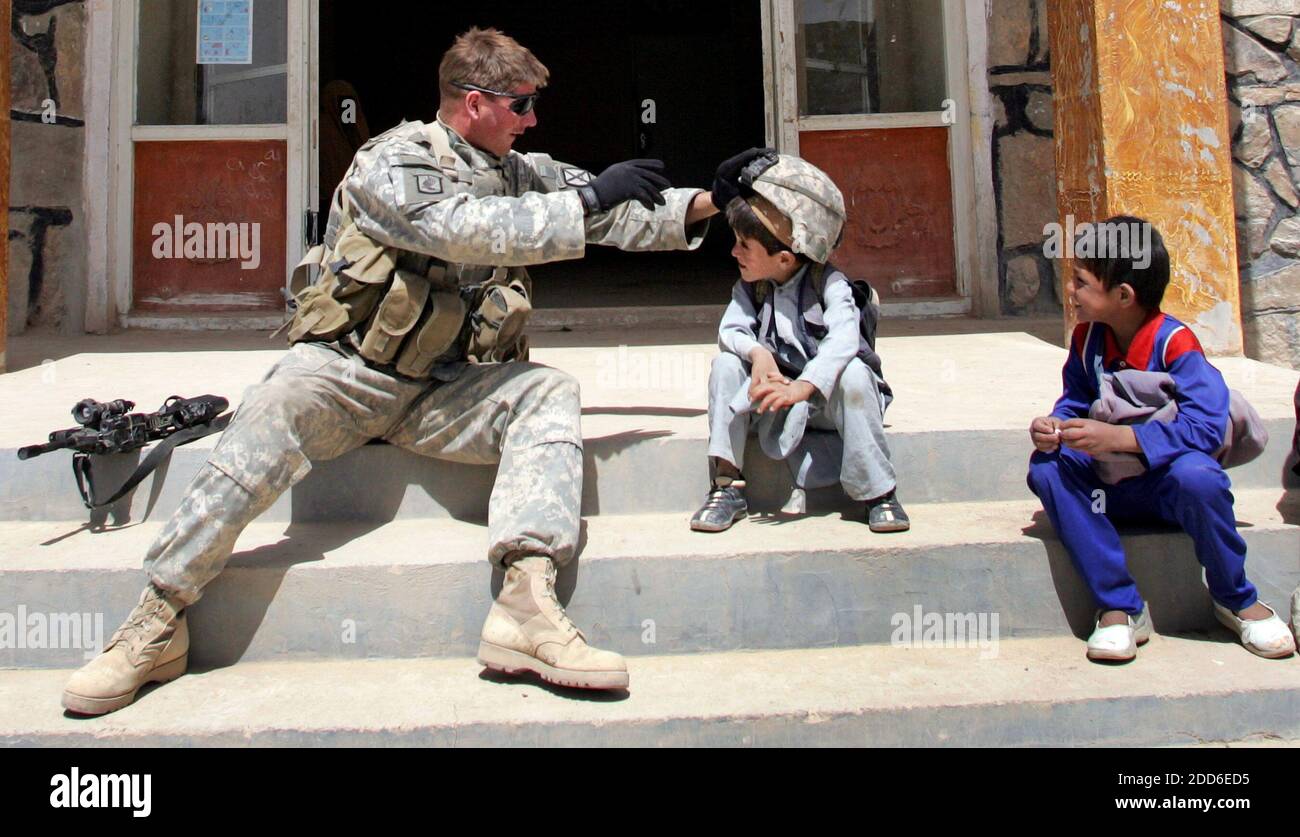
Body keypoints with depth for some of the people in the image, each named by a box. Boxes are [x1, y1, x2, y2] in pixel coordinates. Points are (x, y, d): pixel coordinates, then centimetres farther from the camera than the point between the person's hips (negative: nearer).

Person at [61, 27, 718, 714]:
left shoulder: (519, 174, 14)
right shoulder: (392, 164, -6)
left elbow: (619, 213, 12)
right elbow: (468, 230, -24)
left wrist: (703, 204, -1)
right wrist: (587, 200, -22)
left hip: (443, 387, 5)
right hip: (347, 370, -4)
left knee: (549, 394, -21)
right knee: (275, 413, -33)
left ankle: (527, 605, -37)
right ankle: (157, 621, -20)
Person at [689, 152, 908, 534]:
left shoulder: (828, 284, -16)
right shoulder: (751, 287, 0)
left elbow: (843, 339, -33)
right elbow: (730, 330, -14)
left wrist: (801, 387, -48)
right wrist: (757, 353, -36)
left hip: (826, 395, -4)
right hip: (780, 395, 4)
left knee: (853, 373, -35)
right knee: (726, 364, -16)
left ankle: (878, 492, -22)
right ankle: (726, 487, -14)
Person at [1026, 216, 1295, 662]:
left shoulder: (1175, 342, -19)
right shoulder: (1087, 338, 0)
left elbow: (1207, 425, -30)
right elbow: (1075, 403, 6)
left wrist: (1118, 437, -38)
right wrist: (1054, 428, -19)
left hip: (1167, 482, -5)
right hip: (1111, 486, 5)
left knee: (1196, 475, -39)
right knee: (1046, 469, -24)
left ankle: (1236, 600, -10)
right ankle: (1120, 607, -22)